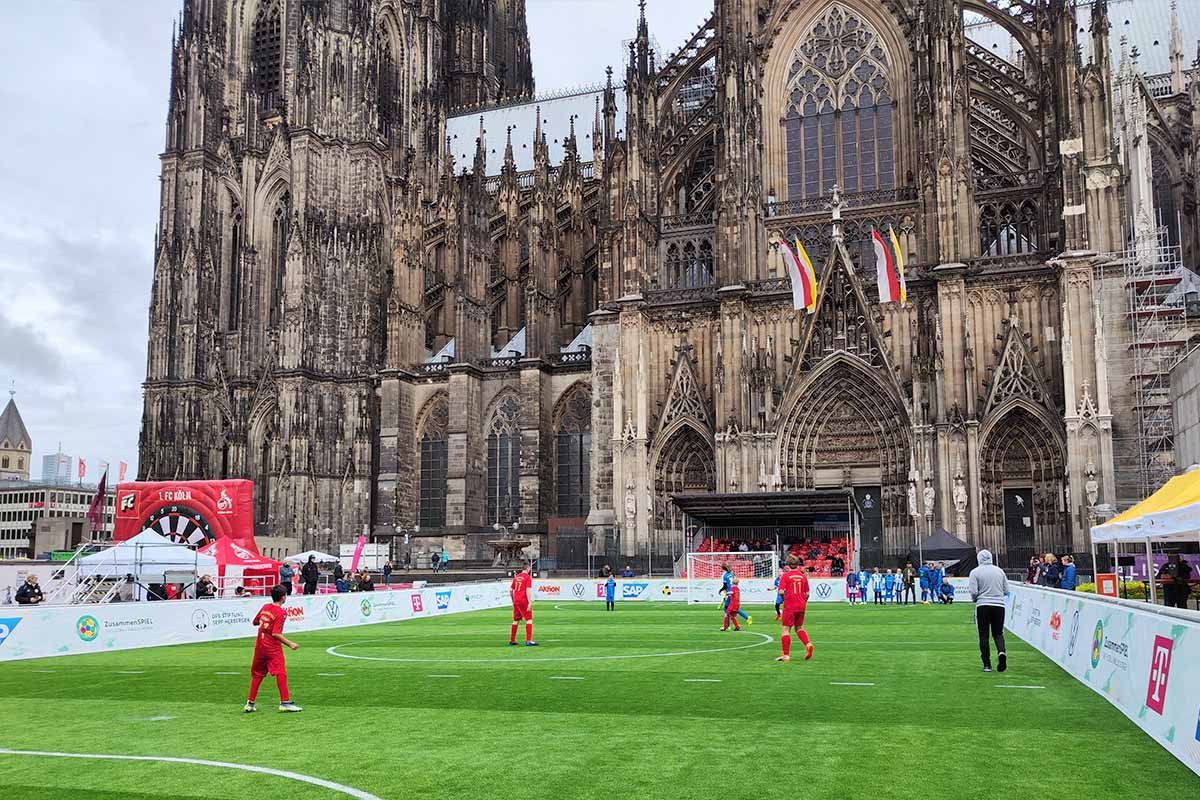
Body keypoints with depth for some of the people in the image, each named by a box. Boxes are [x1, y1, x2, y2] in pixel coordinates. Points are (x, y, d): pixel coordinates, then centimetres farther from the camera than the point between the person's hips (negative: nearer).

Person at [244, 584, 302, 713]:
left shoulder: (265, 607, 7)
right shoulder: (280, 613, -14)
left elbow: (255, 622, 19)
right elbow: (276, 634, -21)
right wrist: (289, 644, -16)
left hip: (259, 646, 8)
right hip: (272, 647, -8)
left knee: (257, 675, 15)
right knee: (281, 673, -9)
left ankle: (250, 703, 19)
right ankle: (285, 702, -15)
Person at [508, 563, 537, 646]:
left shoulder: (516, 577, 13)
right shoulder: (528, 577, -6)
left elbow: (510, 590, 15)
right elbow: (528, 590, -17)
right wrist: (530, 603, -18)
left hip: (516, 601, 7)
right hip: (524, 601, -7)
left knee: (516, 620, 17)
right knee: (529, 619, -5)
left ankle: (512, 641, 23)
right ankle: (528, 641, -14)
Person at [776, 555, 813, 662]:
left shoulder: (785, 576, -7)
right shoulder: (803, 576, 5)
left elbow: (781, 592, -14)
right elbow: (807, 594, 6)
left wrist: (784, 600, 5)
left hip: (789, 605, -5)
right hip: (801, 605, 5)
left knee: (786, 629, 0)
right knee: (799, 627, 21)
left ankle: (786, 655, -2)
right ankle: (808, 644, -1)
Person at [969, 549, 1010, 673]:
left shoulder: (975, 572, -3)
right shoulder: (999, 571, 8)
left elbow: (973, 592, -9)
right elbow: (1006, 590, 10)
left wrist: (975, 599, 12)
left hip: (983, 605, -2)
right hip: (999, 605, 2)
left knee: (983, 635, 5)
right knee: (998, 633, 11)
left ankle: (987, 664, 4)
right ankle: (1001, 652, -18)